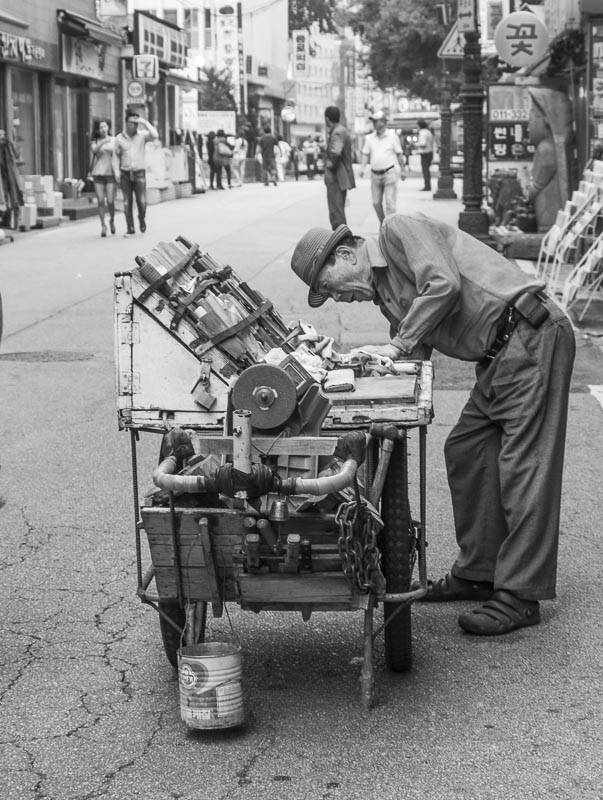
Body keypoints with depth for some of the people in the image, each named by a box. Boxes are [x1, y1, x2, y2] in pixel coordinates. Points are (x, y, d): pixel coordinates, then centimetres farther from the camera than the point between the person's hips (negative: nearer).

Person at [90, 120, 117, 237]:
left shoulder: (114, 141, 8)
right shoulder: (95, 141, 10)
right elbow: (94, 150, -10)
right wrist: (103, 142, -24)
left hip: (110, 173, -1)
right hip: (98, 173, 1)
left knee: (110, 201, -7)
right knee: (100, 200, -5)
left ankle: (112, 220, 20)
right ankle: (103, 225, 5)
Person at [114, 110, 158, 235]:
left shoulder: (142, 135, -1)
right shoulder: (119, 138, 2)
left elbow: (155, 136, -20)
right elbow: (116, 155, 9)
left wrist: (145, 122, -19)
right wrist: (116, 170, 1)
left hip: (139, 173, -1)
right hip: (125, 173, 1)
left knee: (142, 201, -9)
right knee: (127, 203, 0)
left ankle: (142, 220, 20)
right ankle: (130, 228, 8)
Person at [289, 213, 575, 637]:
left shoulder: (400, 229, -6)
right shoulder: (386, 292, 20)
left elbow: (444, 285, -19)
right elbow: (414, 362, 17)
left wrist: (397, 345, -13)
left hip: (532, 335, -10)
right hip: (500, 355, 10)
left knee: (523, 463, -11)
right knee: (465, 451, 13)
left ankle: (520, 598, -10)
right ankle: (478, 574, 23)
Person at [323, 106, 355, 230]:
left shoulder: (337, 133, -17)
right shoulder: (342, 131, 16)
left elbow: (336, 153, -32)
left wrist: (331, 165, -17)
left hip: (336, 178, -11)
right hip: (342, 178, 11)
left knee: (336, 213, -7)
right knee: (338, 211, 18)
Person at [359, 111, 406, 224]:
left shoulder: (392, 136, 0)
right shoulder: (369, 138, 7)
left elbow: (399, 154, 5)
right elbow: (366, 154, 8)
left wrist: (402, 170, 6)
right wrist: (362, 168, -7)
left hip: (389, 173, -4)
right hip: (375, 174, 4)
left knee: (390, 202, -8)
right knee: (376, 203, 7)